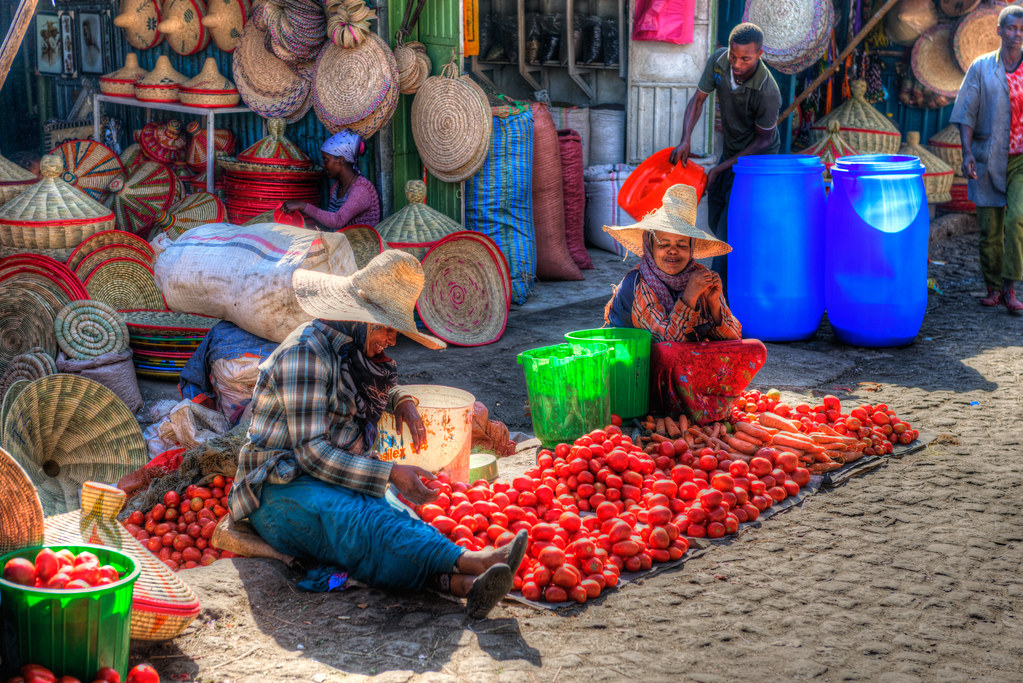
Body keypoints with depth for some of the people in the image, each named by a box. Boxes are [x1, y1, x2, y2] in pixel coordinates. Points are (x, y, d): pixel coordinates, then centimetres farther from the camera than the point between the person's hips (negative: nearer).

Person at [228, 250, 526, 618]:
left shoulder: (354, 351, 13)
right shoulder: (306, 353, -15)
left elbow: (378, 386, 38)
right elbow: (311, 452, -21)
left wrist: (402, 401, 13)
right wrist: (390, 473, -25)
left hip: (337, 481, 7)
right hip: (283, 490, -7)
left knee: (395, 515, -29)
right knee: (362, 522, -39)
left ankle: (461, 583, -57)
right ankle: (471, 561, -60)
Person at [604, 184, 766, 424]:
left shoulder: (700, 277, 0)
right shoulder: (637, 285, -13)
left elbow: (733, 339, -1)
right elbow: (667, 341, -21)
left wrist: (714, 303, -18)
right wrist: (689, 297, -29)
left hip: (694, 367, 5)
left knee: (755, 351, -13)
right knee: (672, 353, -36)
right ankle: (701, 411, -10)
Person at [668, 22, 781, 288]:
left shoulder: (767, 92, -32)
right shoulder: (718, 60, -16)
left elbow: (763, 140, -19)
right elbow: (698, 100, -4)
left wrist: (719, 169, -19)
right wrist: (686, 140, -19)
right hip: (731, 148, 7)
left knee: (730, 227, -13)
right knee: (715, 220, 13)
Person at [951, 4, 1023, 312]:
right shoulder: (981, 67, 1)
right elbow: (966, 113, 0)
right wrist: (967, 152, -12)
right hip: (988, 160, 0)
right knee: (989, 228, 5)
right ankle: (993, 287, 20)